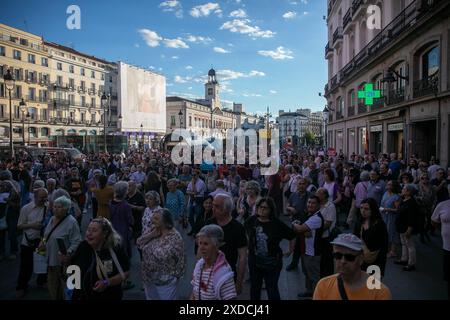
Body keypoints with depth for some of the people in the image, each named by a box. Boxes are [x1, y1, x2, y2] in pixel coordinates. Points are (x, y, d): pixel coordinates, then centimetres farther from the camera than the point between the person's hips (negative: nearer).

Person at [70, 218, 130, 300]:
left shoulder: (116, 249, -16)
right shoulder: (83, 246, -5)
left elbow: (125, 273, -13)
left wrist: (107, 283, -23)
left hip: (108, 296, -3)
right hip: (81, 296, 4)